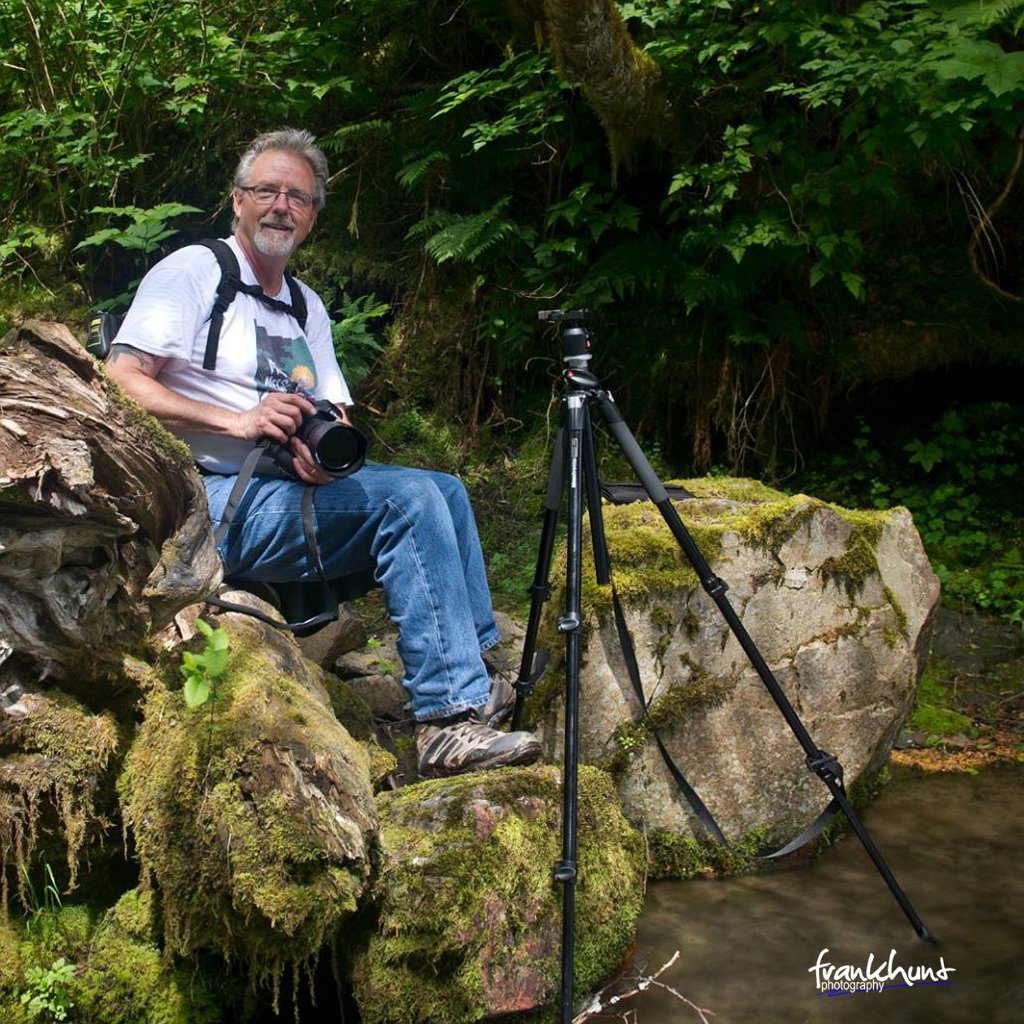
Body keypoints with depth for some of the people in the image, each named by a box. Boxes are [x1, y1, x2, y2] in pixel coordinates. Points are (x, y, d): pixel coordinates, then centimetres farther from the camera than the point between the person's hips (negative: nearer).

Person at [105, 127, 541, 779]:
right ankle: (449, 720, -25)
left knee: (446, 490, 3)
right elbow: (121, 383, -12)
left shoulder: (306, 305, 21)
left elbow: (338, 415, 16)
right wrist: (238, 420, -23)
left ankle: (473, 683, 6)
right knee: (408, 496, -23)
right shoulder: (193, 271, -1)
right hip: (215, 502, -8)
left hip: (297, 485, 8)